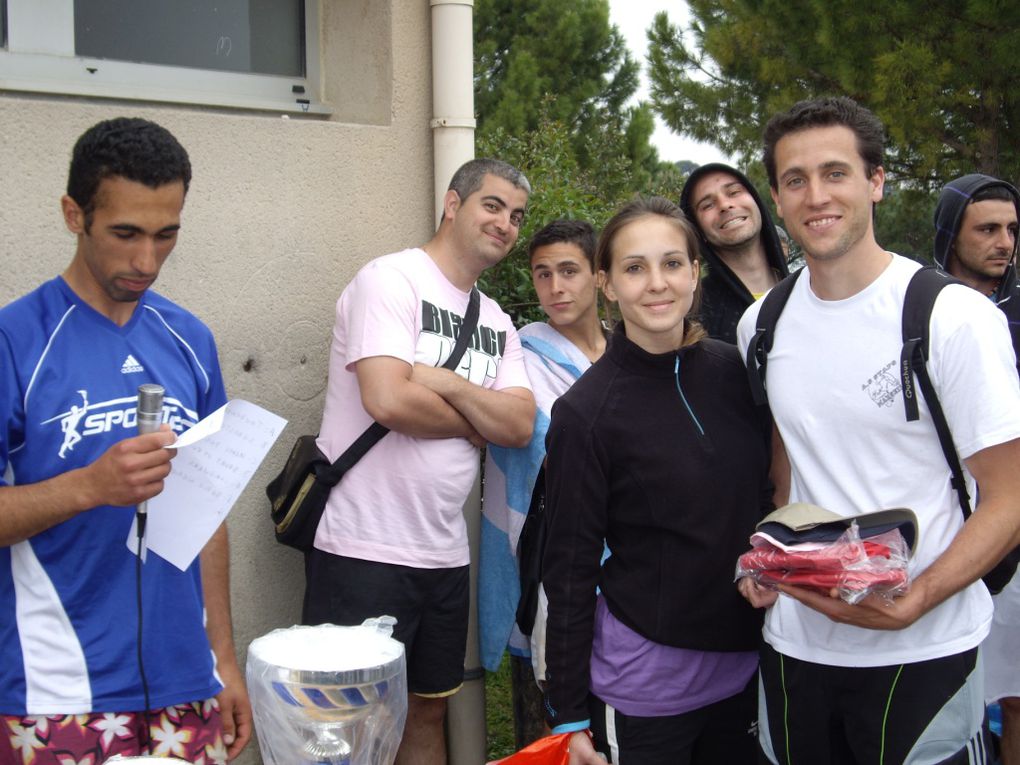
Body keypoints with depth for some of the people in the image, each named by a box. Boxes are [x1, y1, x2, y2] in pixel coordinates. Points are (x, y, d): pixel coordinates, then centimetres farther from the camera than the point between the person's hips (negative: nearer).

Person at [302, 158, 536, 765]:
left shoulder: (498, 324, 13)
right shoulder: (391, 279, -9)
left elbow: (520, 426, 0)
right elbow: (388, 400, -23)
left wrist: (446, 383, -15)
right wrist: (478, 421, -6)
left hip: (445, 553, 8)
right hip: (364, 552, -7)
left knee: (429, 711, 19)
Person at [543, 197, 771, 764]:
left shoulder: (735, 371, -1)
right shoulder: (586, 413, -13)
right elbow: (570, 570, -10)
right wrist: (570, 715, -8)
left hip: (743, 667, 5)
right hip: (641, 680, -4)